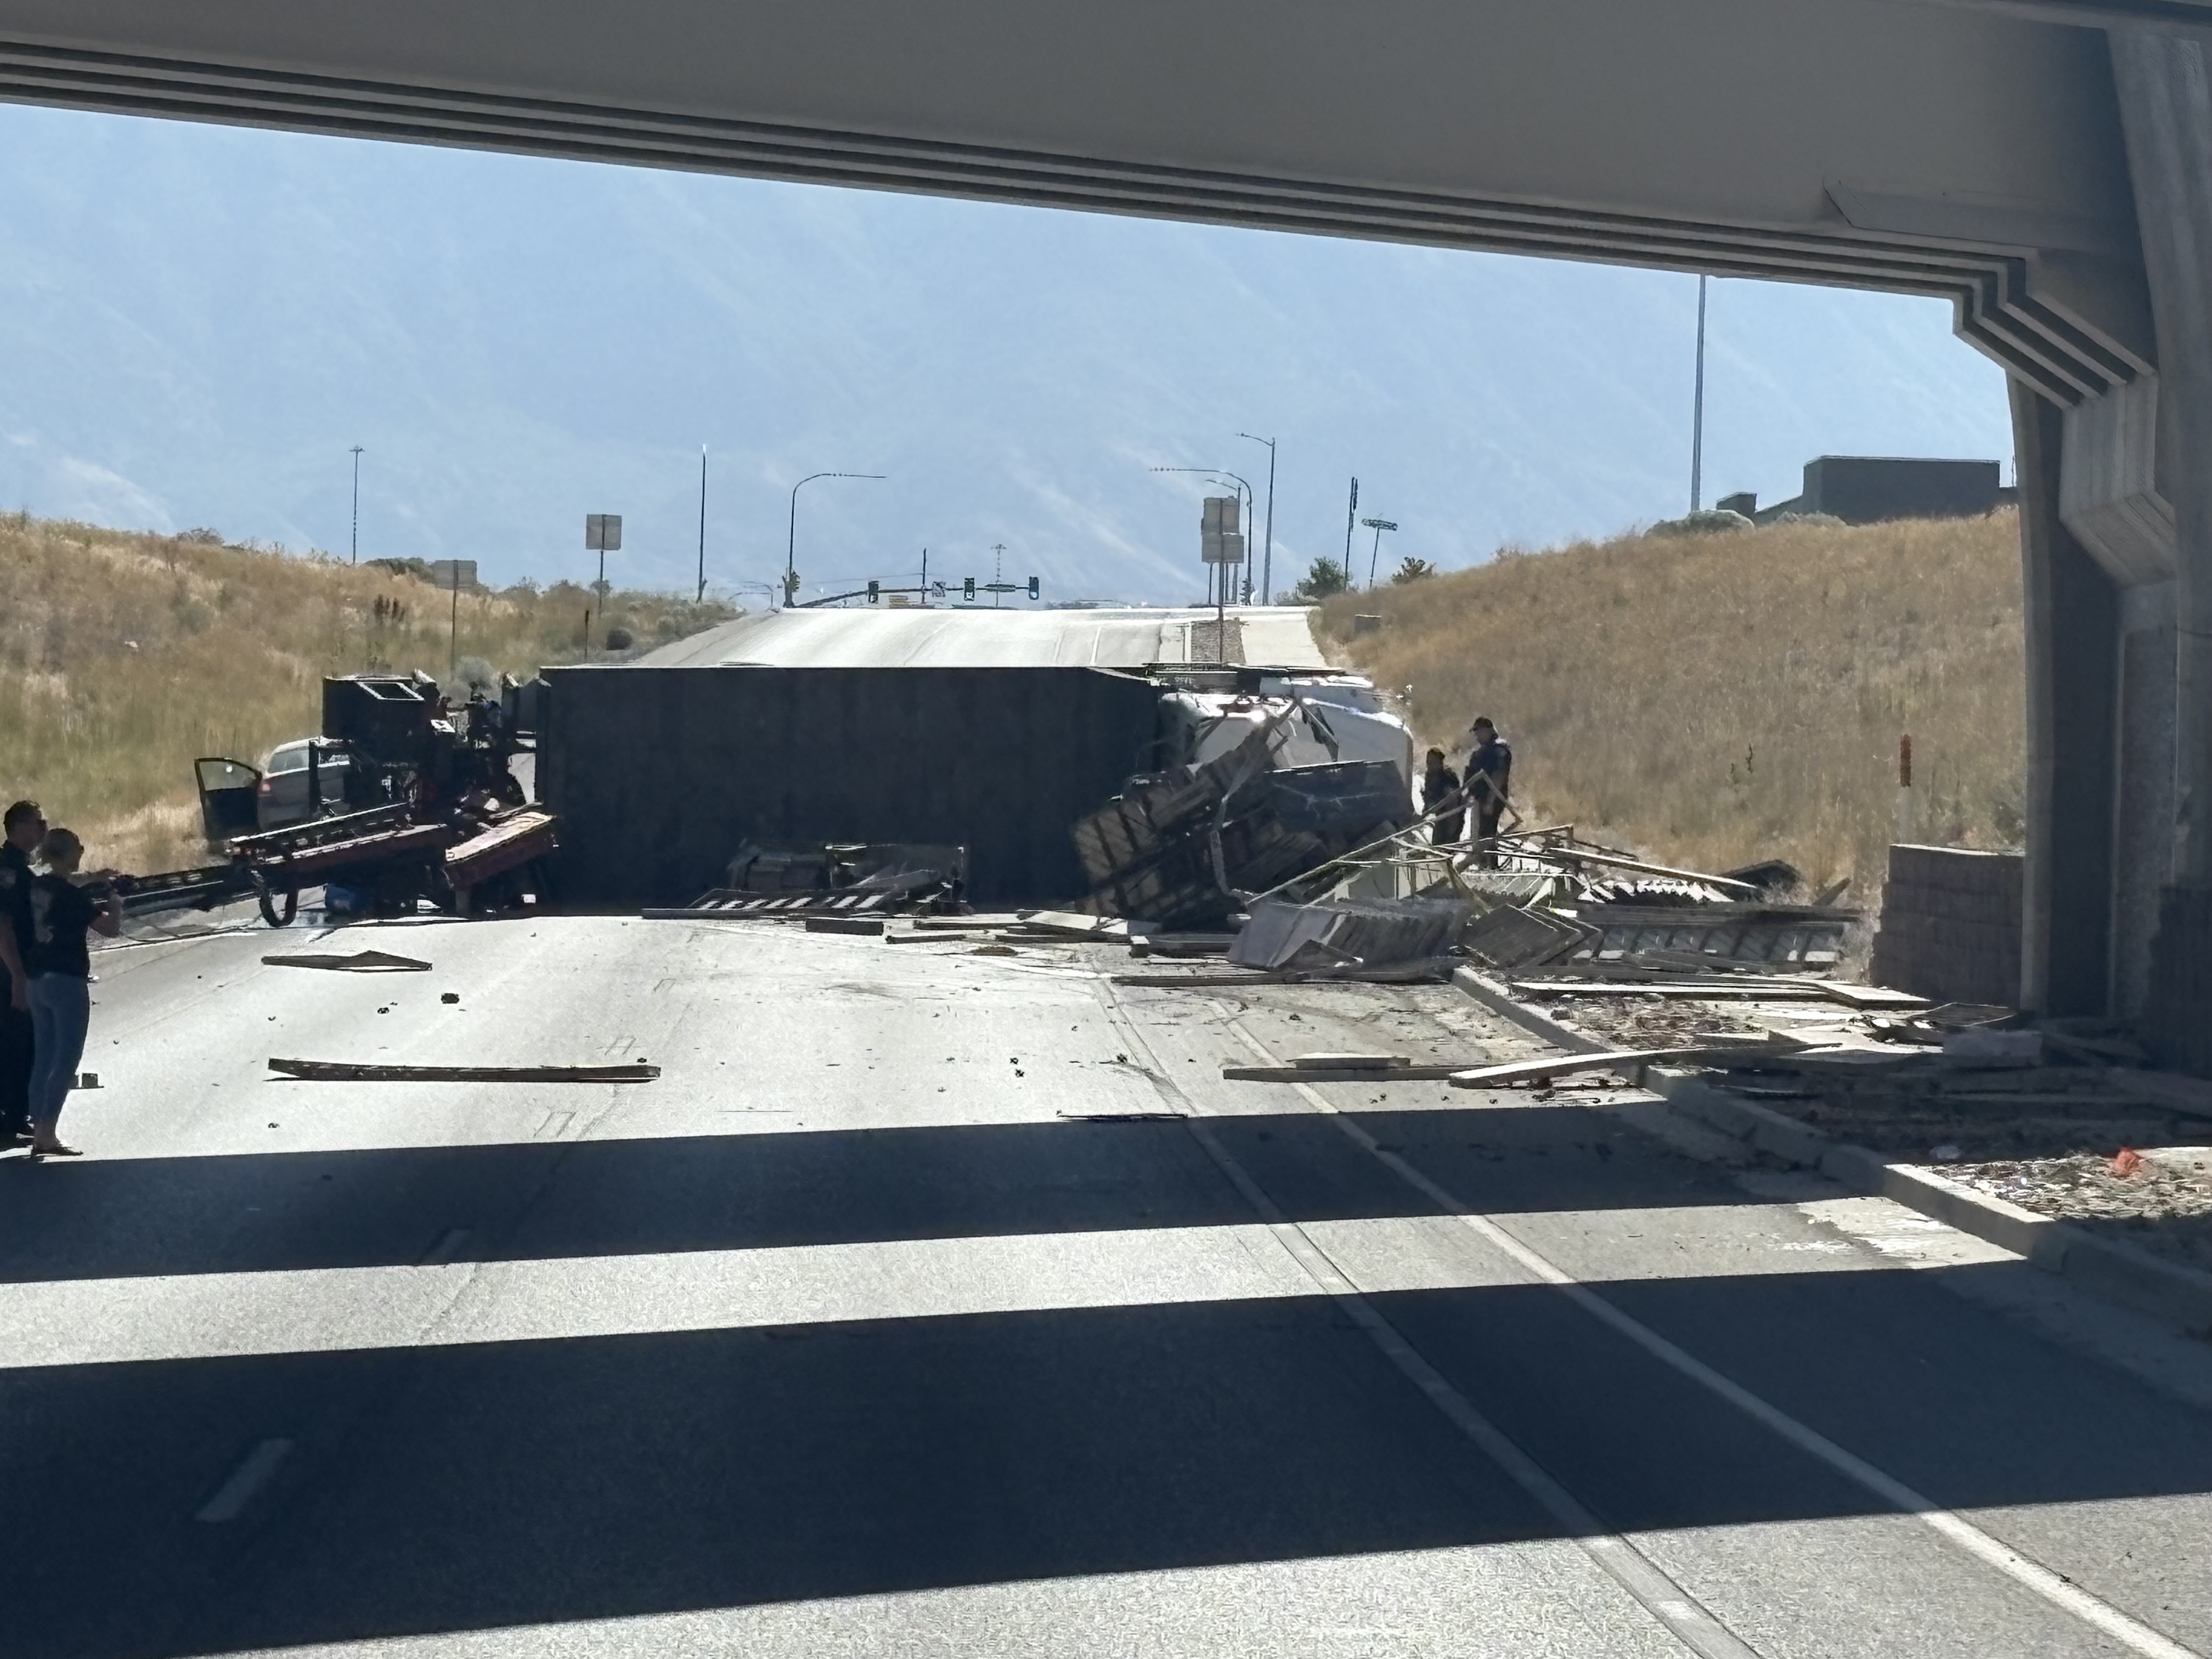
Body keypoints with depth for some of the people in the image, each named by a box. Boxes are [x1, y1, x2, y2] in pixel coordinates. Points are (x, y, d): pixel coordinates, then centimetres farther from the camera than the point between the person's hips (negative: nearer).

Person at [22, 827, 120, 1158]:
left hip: (39, 980, 8)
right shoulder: (70, 893, -17)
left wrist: (95, 887, 21)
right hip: (68, 982, -8)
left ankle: (40, 1132, 14)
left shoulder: (39, 887, 7)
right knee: (67, 1060, -2)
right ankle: (47, 1134, -6)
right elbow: (110, 929, -17)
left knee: (45, 1058, 13)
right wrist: (116, 902, 0)